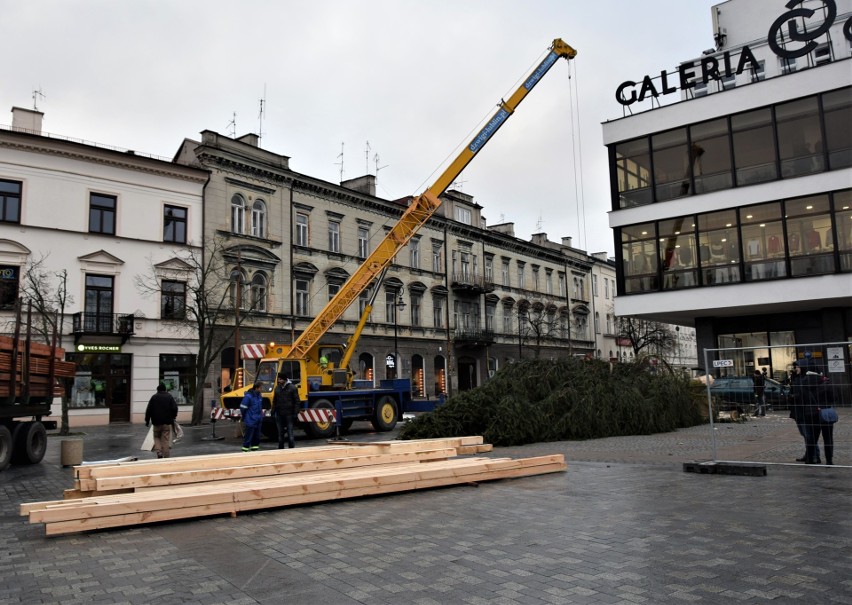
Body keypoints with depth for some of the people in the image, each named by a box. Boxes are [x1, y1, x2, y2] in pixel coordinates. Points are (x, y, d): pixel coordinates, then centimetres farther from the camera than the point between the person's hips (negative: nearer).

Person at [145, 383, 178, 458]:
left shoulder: (153, 397, 3)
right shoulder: (169, 396, 1)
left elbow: (148, 410, 1)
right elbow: (174, 408, -5)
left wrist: (147, 420, 8)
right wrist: (173, 417, 9)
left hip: (157, 422, 1)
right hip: (167, 422, -1)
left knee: (157, 437, 16)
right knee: (166, 440, 1)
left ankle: (159, 453, -3)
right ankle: (166, 457, 0)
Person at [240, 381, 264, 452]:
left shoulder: (260, 395, 7)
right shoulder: (248, 396, -17)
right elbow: (243, 407, -13)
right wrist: (245, 417, -2)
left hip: (258, 421, 7)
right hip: (250, 421, -7)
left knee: (257, 436, 13)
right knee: (248, 436, -3)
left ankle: (254, 449, 23)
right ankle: (245, 449, 4)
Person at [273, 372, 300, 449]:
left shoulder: (292, 388, -6)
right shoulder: (277, 388, 10)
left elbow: (297, 401, -5)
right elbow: (274, 401, 17)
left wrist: (295, 413, -11)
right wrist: (273, 411, 10)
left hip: (289, 414, -5)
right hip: (279, 415, 5)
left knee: (290, 433, -3)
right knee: (280, 433, 10)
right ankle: (280, 448, 19)